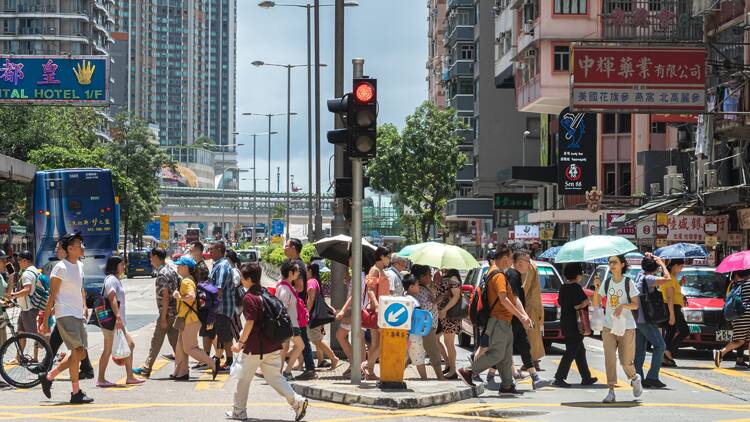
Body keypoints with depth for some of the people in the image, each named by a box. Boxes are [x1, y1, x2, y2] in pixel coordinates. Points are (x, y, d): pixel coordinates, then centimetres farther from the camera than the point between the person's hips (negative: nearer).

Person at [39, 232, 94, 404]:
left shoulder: (80, 265, 14)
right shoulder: (61, 268, -11)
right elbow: (52, 296, -11)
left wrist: (84, 306, 17)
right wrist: (45, 321, -11)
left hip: (78, 316, 9)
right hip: (65, 315, -9)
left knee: (80, 354, 9)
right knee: (77, 352, -12)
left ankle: (48, 376, 22)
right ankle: (76, 393, -6)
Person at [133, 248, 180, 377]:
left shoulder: (162, 273, -15)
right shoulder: (171, 271, 13)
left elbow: (165, 296, -20)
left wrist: (163, 317, -19)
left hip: (167, 313, -8)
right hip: (175, 312, 8)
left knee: (156, 342, 0)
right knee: (175, 341, 8)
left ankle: (146, 369, 7)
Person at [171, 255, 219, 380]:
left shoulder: (186, 281, -18)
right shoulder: (190, 279, 15)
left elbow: (191, 296, -34)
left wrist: (179, 297, -22)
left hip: (190, 320, -10)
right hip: (186, 319, 10)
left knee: (190, 348, -5)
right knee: (181, 348, 13)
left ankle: (213, 363, -3)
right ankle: (181, 372, 16)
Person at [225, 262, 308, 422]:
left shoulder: (249, 297, -13)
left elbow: (250, 322, -19)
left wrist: (240, 343, -12)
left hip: (255, 347, -7)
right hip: (273, 345, 7)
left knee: (243, 379, 9)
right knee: (275, 377, 10)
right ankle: (297, 401, -7)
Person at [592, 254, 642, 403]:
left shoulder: (628, 282, -4)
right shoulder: (606, 283, 4)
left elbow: (635, 305, -5)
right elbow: (596, 302, 2)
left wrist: (622, 306, -22)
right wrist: (596, 288, -12)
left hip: (626, 327, -2)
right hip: (609, 327, 2)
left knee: (626, 361, 2)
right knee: (609, 359, -8)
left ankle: (635, 378, 33)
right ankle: (611, 391, -5)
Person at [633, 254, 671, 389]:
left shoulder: (640, 275, 8)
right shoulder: (648, 278, -17)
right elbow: (667, 278, -29)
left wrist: (649, 258, 9)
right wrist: (662, 264, -15)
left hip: (637, 319, 9)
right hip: (645, 319, -9)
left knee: (639, 349, 9)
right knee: (659, 345, -3)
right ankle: (652, 377, -10)